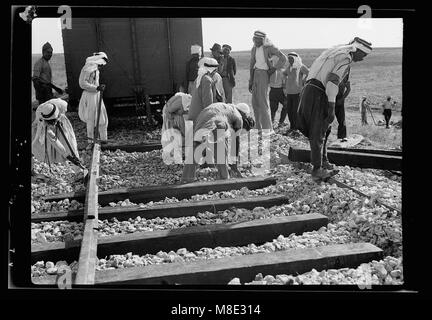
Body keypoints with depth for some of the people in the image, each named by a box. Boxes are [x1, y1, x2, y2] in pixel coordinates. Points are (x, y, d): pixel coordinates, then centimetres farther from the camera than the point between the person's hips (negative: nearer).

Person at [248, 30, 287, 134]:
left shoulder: (269, 48, -8)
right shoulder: (254, 49, 12)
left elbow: (283, 58, -8)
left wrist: (274, 68, -8)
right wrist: (250, 81, 14)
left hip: (263, 74, -7)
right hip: (255, 74, 7)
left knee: (262, 101, -12)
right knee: (255, 102, 7)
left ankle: (267, 128, -7)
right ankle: (259, 128, 14)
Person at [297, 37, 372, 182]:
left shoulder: (334, 52, 23)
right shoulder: (345, 57, -7)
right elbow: (333, 80, -19)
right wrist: (331, 108, -20)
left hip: (309, 89, 10)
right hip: (318, 94, -10)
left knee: (324, 128, 20)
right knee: (318, 132, -9)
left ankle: (323, 161, 28)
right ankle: (317, 170, -7)